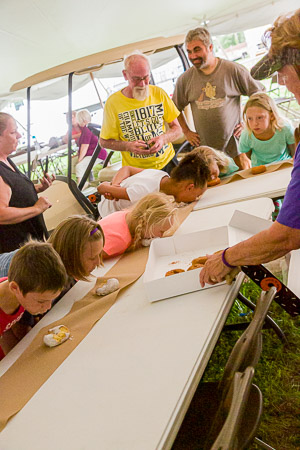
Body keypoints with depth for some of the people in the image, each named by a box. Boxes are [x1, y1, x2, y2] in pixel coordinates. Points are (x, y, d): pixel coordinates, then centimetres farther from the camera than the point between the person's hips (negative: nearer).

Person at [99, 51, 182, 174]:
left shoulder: (159, 93, 1)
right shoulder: (113, 102, -8)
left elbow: (177, 129, 5)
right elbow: (104, 141, -2)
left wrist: (163, 138, -17)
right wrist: (128, 146, -19)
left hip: (167, 162, 2)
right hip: (136, 171, -1)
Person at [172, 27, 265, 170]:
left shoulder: (233, 70, -4)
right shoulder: (185, 79, 3)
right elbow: (176, 108, 17)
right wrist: (186, 132, 10)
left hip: (235, 145, -1)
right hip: (205, 149, 2)